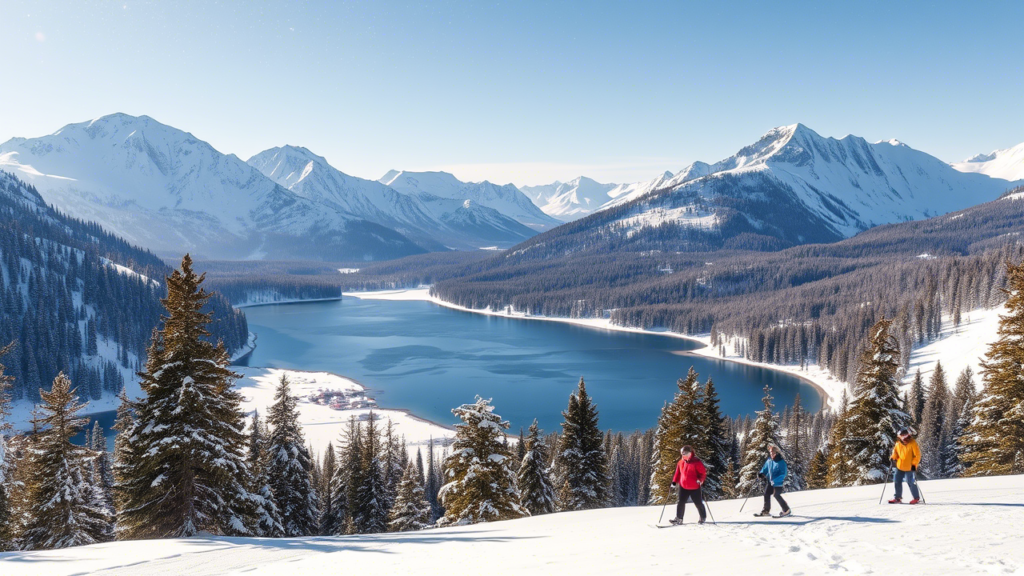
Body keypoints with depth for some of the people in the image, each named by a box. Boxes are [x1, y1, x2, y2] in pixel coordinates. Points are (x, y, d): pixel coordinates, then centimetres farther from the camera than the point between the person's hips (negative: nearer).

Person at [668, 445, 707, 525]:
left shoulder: (696, 462, -13)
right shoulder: (681, 462, 5)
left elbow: (703, 472, -9)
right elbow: (678, 473, 14)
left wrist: (700, 480, -24)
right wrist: (674, 482, 7)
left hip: (694, 487, -5)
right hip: (683, 487, 5)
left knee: (698, 503, 8)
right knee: (681, 502, 3)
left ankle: (703, 517, 28)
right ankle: (679, 518, 10)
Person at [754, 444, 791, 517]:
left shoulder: (781, 462, -17)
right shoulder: (769, 461, 4)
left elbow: (783, 474, -20)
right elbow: (765, 469, 18)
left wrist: (775, 480, -27)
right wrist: (761, 474, -1)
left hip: (778, 483, -7)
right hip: (770, 481, 7)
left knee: (776, 495, -13)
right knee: (767, 494, 5)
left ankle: (787, 510, 1)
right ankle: (766, 511, 16)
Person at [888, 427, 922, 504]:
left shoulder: (913, 443, -13)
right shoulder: (898, 443, 3)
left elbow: (917, 455, -11)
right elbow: (895, 452, 19)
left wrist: (914, 464, -16)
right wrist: (893, 458, 1)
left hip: (909, 467, -6)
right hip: (900, 466, 6)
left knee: (911, 483, -2)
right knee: (897, 481, 8)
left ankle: (917, 498, 15)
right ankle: (898, 498, 19)